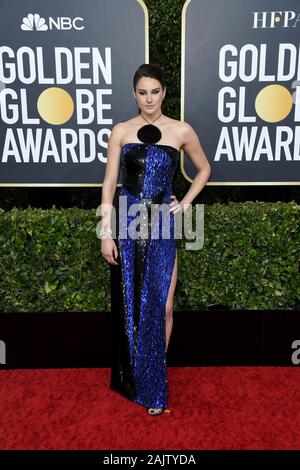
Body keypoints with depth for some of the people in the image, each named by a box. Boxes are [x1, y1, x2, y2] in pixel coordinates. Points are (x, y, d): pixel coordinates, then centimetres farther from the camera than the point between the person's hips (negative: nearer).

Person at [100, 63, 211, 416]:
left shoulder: (182, 131, 4)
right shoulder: (121, 131, 4)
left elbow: (204, 169, 18)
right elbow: (110, 182, 2)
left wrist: (185, 203, 5)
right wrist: (106, 233, -4)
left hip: (161, 224, 0)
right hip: (126, 222, 1)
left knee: (162, 307, 0)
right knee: (129, 303, 9)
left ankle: (154, 383, 22)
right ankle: (133, 378, 30)